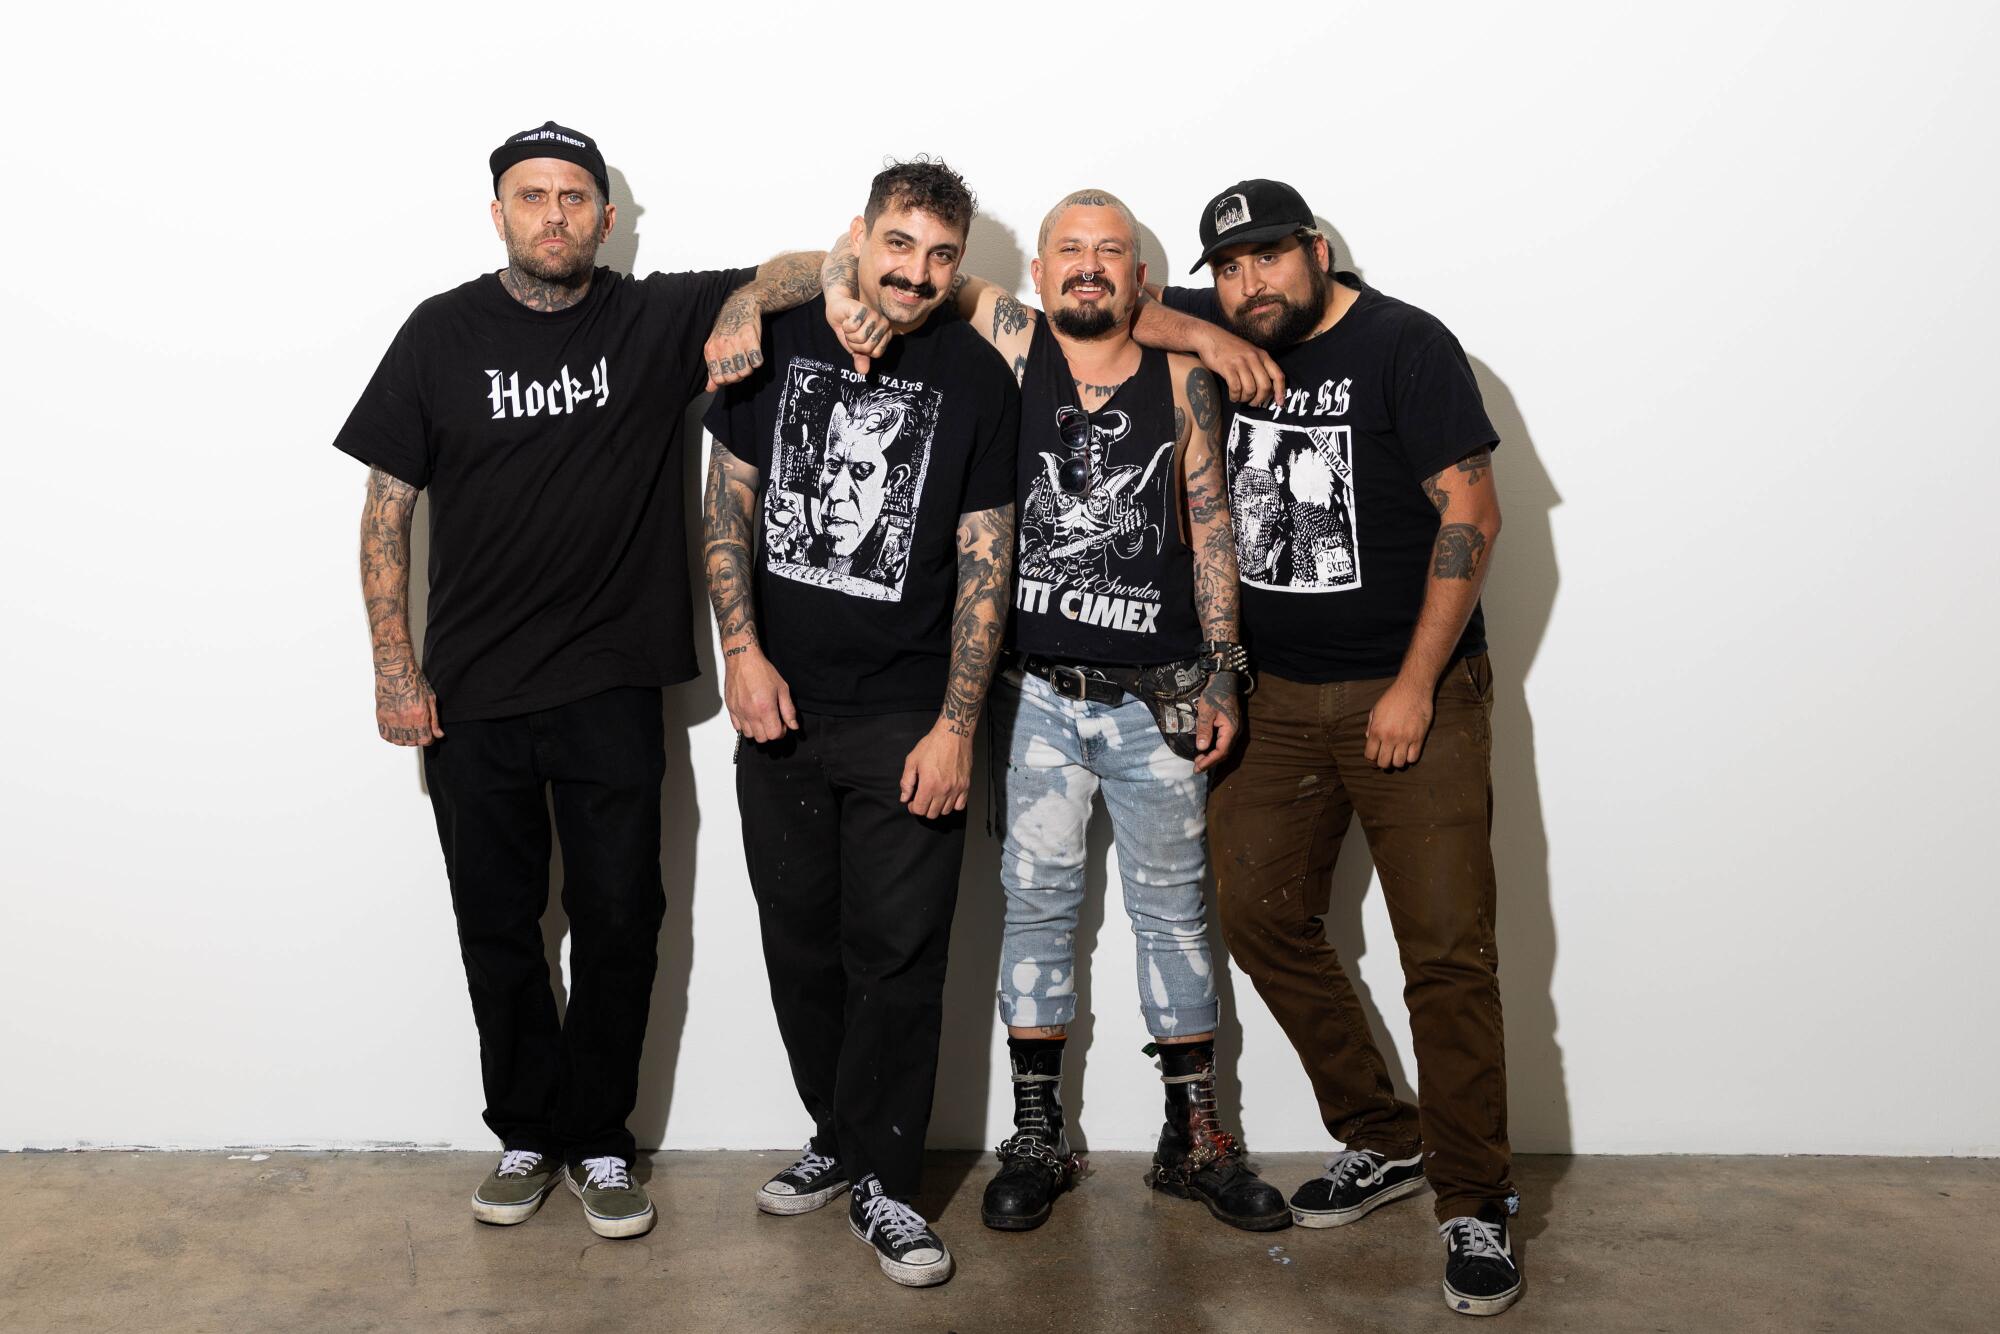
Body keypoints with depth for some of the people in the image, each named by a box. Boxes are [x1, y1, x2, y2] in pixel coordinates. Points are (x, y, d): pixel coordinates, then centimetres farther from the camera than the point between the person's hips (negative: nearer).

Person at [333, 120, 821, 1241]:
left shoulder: (658, 320, 0)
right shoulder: (445, 333, 2)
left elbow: (822, 266, -2)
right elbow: (388, 507, 3)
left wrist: (749, 298, -24)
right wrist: (396, 670, -2)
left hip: (612, 687, -1)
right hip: (470, 692, 1)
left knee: (618, 923, 6)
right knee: (497, 926, 11)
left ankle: (598, 1138, 23)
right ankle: (527, 1134, 29)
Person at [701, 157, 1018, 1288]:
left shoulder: (978, 378, -3)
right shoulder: (777, 343, 3)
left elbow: (985, 563, -4)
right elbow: (730, 506, 8)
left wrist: (956, 726, -9)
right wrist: (743, 652, -3)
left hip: (908, 721, -3)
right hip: (780, 707, 3)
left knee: (897, 955, 1)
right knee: (801, 942, 12)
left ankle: (883, 1182, 16)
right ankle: (839, 1140, 31)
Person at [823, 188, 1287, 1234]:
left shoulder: (1182, 380, 4)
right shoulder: (1011, 344, 1)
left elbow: (1212, 529, 6)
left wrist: (1220, 675, 2)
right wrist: (848, 286, -18)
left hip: (1156, 697, 1)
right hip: (1035, 692, -1)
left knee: (1173, 907, 10)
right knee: (1037, 903, 8)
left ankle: (1195, 1138, 23)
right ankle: (1037, 1139, 21)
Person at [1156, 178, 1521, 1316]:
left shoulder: (1403, 346, -9)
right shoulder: (1213, 335, 5)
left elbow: (1473, 515, -12)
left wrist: (1415, 688, -14)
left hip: (1411, 697, -5)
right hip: (1273, 698, 6)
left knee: (1448, 950, -6)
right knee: (1261, 916, 6)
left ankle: (1474, 1203, 8)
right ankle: (1384, 1143, 23)